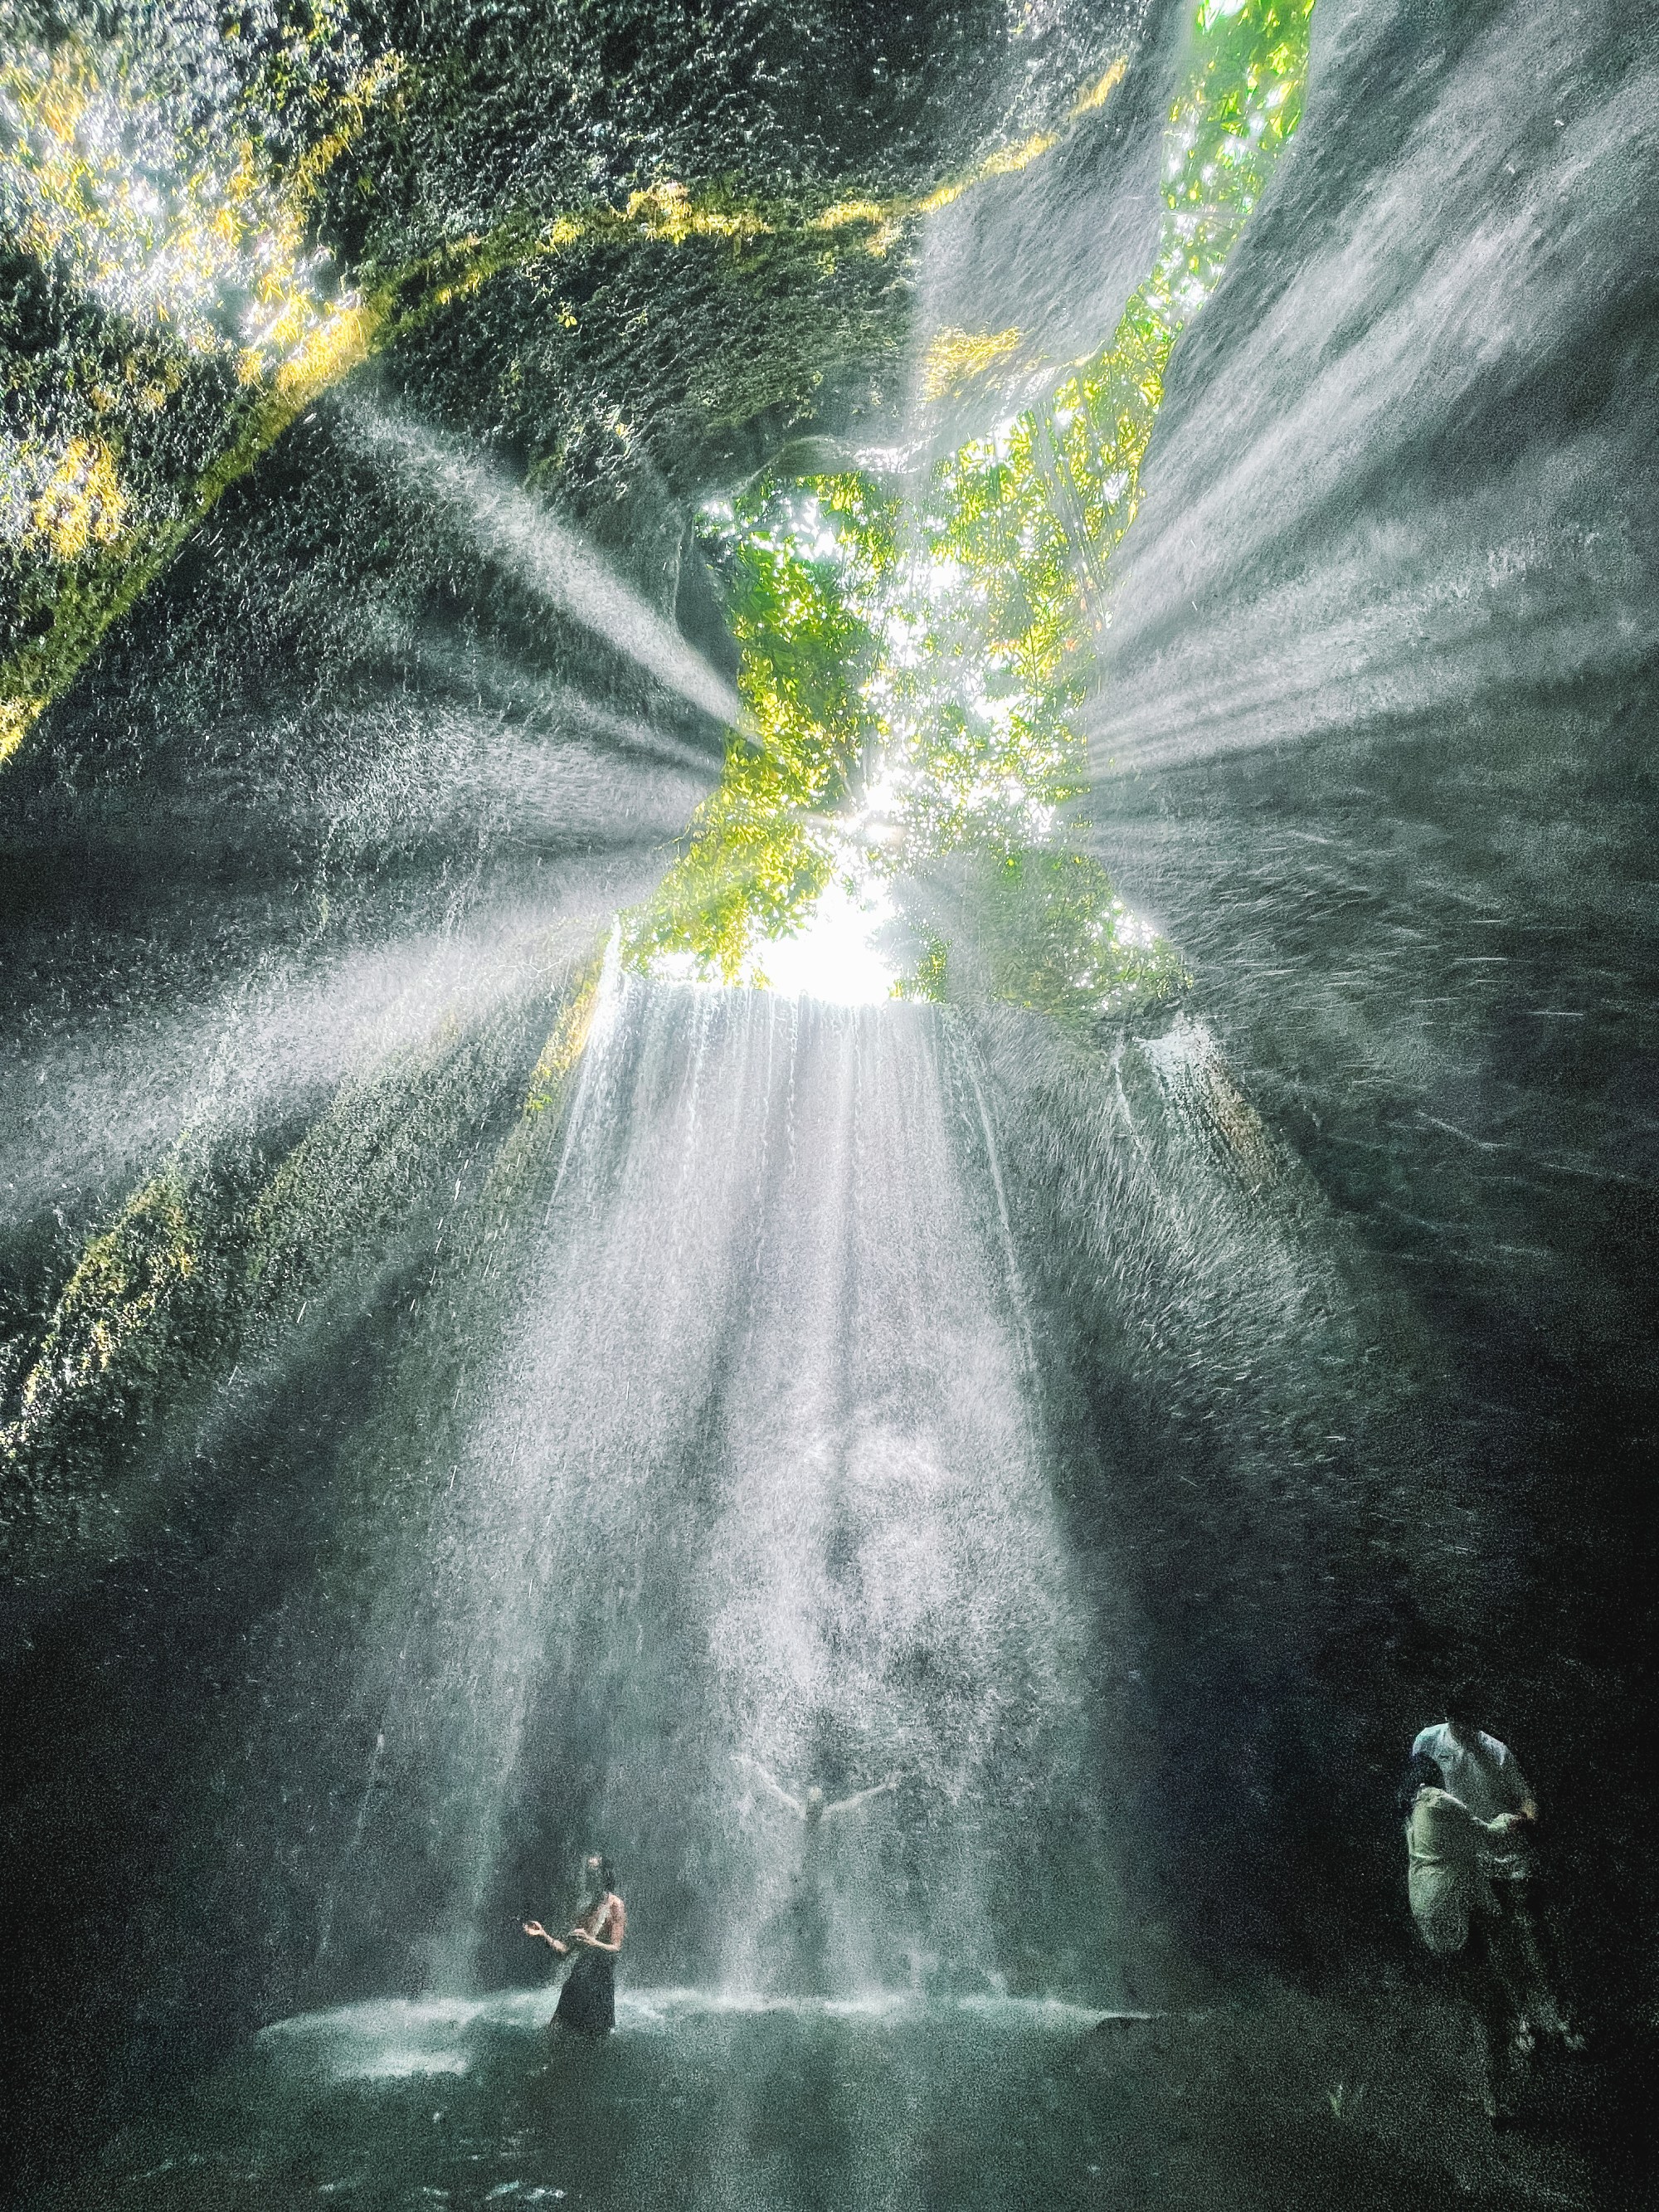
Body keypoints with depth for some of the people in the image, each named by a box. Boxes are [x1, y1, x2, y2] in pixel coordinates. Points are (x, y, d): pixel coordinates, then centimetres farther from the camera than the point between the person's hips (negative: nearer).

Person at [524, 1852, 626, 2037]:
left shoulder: (615, 1905, -6)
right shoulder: (585, 1905, 14)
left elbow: (616, 1948, -14)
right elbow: (565, 1950, 13)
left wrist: (590, 1941, -29)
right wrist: (543, 1935, 1)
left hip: (601, 1978, -7)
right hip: (578, 1977, 7)